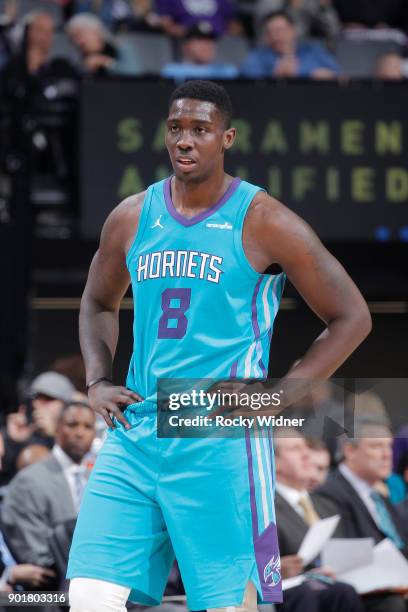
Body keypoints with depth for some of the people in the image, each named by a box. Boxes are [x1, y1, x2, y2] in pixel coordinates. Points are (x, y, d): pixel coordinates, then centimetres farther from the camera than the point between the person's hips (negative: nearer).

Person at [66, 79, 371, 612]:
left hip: (221, 444, -4)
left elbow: (351, 317, -1)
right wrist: (97, 380, 10)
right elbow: (98, 303, 27)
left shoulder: (263, 223, -5)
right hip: (135, 436, 4)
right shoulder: (132, 219, 9)